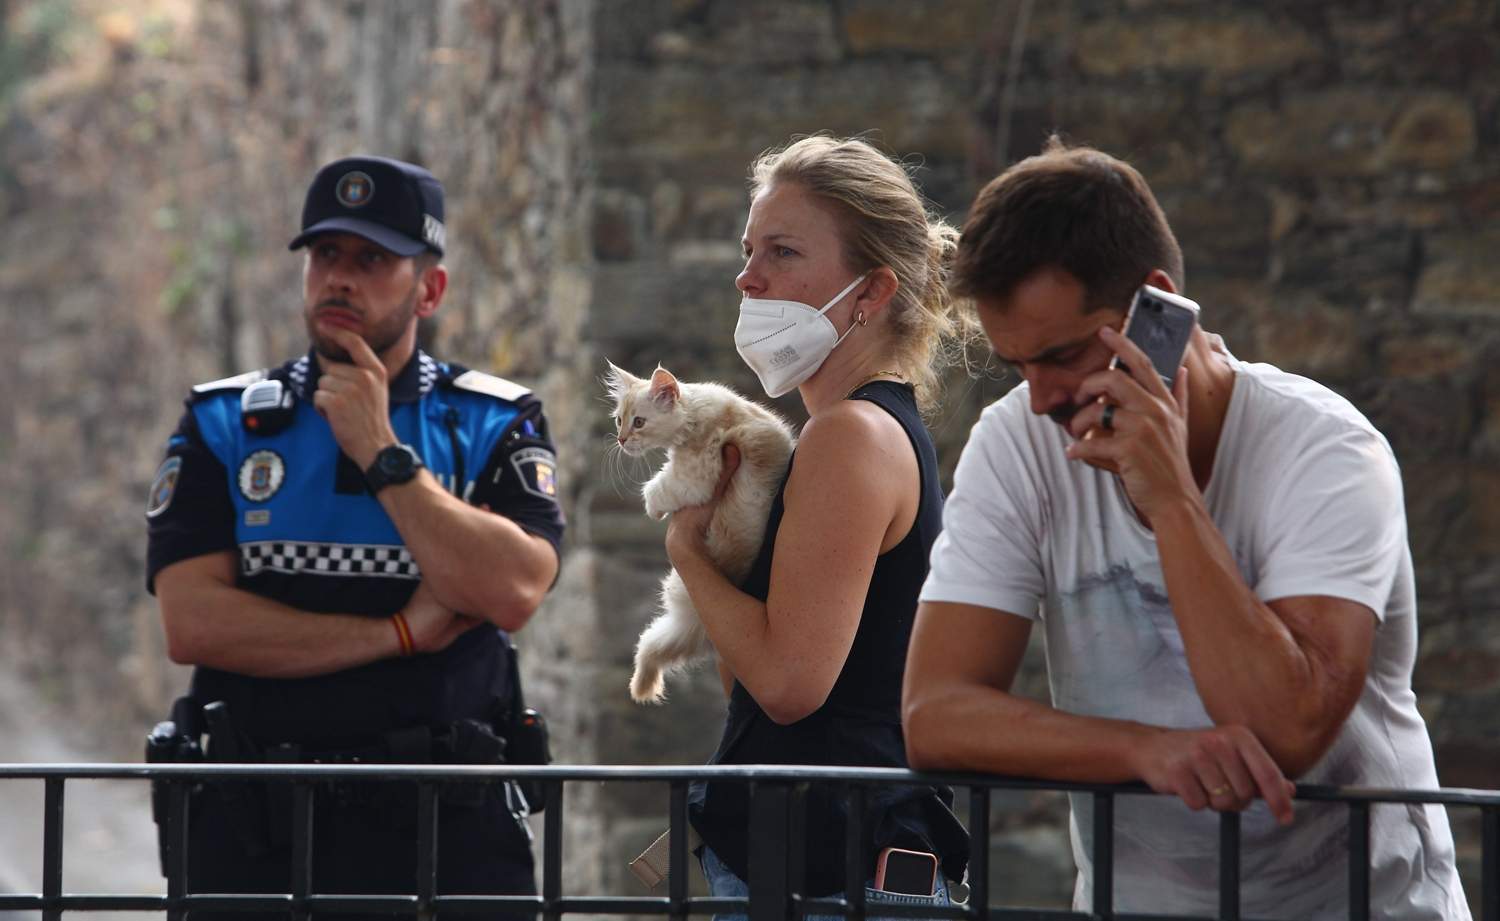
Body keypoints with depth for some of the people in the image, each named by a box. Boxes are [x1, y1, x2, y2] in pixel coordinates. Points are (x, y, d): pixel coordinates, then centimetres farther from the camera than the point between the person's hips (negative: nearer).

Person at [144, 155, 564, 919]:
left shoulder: (495, 425, 7)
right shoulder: (222, 426, 9)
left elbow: (512, 594, -11)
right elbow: (192, 622, -5)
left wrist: (381, 453, -8)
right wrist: (400, 633, -7)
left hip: (447, 829, -1)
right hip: (253, 827, 1)